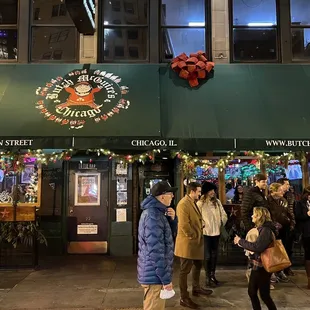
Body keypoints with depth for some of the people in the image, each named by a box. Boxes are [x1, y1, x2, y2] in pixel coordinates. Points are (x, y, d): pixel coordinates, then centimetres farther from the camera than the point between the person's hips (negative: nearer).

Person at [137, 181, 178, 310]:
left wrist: (172, 218, 0)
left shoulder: (155, 211, 10)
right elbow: (155, 252, -26)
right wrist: (166, 279, -22)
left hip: (153, 273, 10)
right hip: (155, 275, -10)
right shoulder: (153, 216, -23)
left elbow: (169, 231, 20)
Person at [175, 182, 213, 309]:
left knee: (198, 265, 24)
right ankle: (184, 298, 12)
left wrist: (198, 235, 12)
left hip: (196, 241, 10)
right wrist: (193, 236, -16)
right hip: (187, 243, -10)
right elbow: (184, 225, -27)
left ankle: (196, 288, 44)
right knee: (185, 270, 1)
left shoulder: (193, 202, 11)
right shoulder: (183, 204, -22)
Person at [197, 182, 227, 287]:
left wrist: (222, 224, 4)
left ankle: (213, 276, 27)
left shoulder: (217, 202, 7)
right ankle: (208, 278, 11)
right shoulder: (200, 203, -9)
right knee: (207, 256, 1)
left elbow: (223, 215, 11)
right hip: (206, 233, -5)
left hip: (216, 232, 5)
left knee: (214, 255, 13)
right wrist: (203, 226, -10)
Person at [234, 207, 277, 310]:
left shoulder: (266, 230, -20)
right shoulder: (261, 229, 8)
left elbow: (257, 247, -30)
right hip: (257, 265, 9)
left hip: (263, 267, -9)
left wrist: (240, 241, -20)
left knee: (264, 295, 5)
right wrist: (241, 242, -2)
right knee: (251, 291, 15)